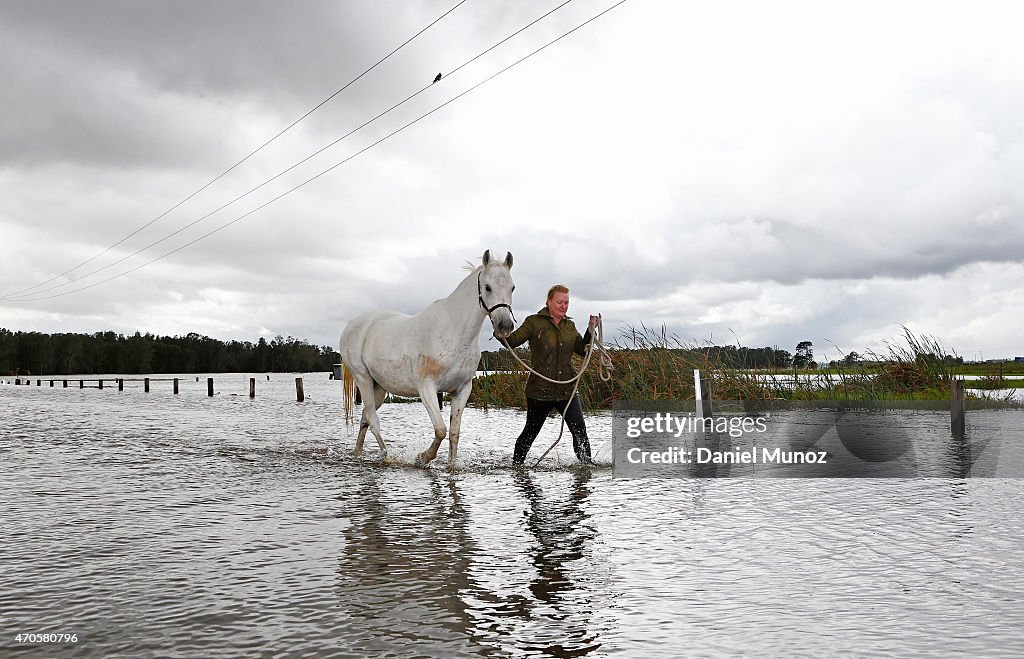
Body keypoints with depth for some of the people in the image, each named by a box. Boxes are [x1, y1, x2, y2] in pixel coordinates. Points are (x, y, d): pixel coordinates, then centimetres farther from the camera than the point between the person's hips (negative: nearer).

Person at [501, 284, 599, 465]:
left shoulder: (570, 326, 12)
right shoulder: (534, 322, -3)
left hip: (567, 388, 3)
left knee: (579, 428, -9)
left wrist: (591, 330, -5)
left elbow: (582, 349, 9)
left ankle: (586, 462, 1)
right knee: (531, 430, 12)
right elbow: (512, 341, -8)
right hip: (540, 389, -3)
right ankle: (516, 463, 30)